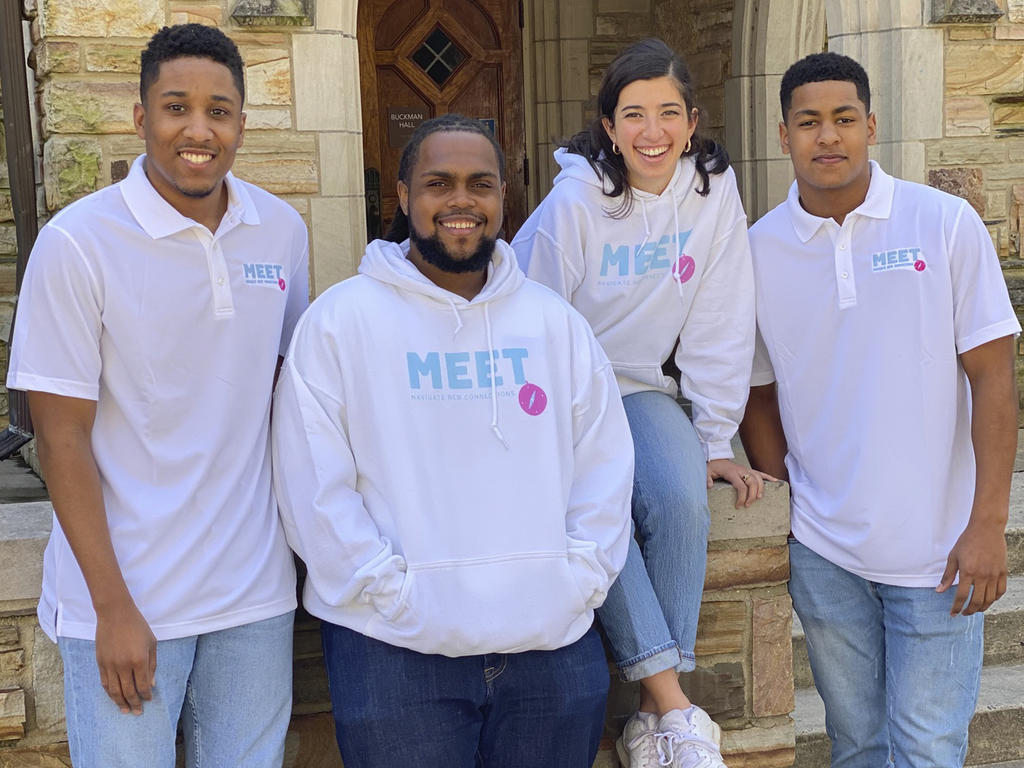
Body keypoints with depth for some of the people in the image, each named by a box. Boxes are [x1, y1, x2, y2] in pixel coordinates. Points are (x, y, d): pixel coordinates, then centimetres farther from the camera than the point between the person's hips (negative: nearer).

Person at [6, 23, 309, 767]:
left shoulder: (282, 230, 1)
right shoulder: (78, 242, -13)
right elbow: (64, 439, -11)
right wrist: (113, 608, -12)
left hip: (256, 593, 4)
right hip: (126, 596, -4)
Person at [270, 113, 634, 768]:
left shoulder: (556, 321, 10)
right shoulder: (340, 320, -1)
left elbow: (603, 467, 10)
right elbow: (315, 488, -6)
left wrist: (580, 579, -2)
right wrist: (393, 593, -12)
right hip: (397, 651, -3)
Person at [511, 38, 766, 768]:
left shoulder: (714, 189, -3)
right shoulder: (574, 202, -13)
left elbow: (719, 329, -1)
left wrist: (716, 442, -2)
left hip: (637, 388, 3)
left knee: (683, 497, -26)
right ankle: (673, 704, -23)